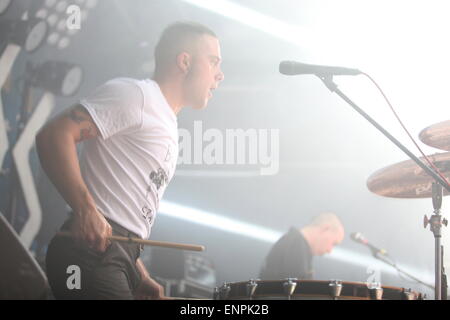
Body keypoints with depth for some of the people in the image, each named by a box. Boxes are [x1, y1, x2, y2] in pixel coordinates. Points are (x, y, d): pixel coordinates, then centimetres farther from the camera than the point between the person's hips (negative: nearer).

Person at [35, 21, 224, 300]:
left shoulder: (168, 130, 24)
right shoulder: (135, 94, -5)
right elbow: (55, 135, -16)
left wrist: (140, 277, 16)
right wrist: (85, 210, -26)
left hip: (121, 258, 9)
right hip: (92, 249, -9)